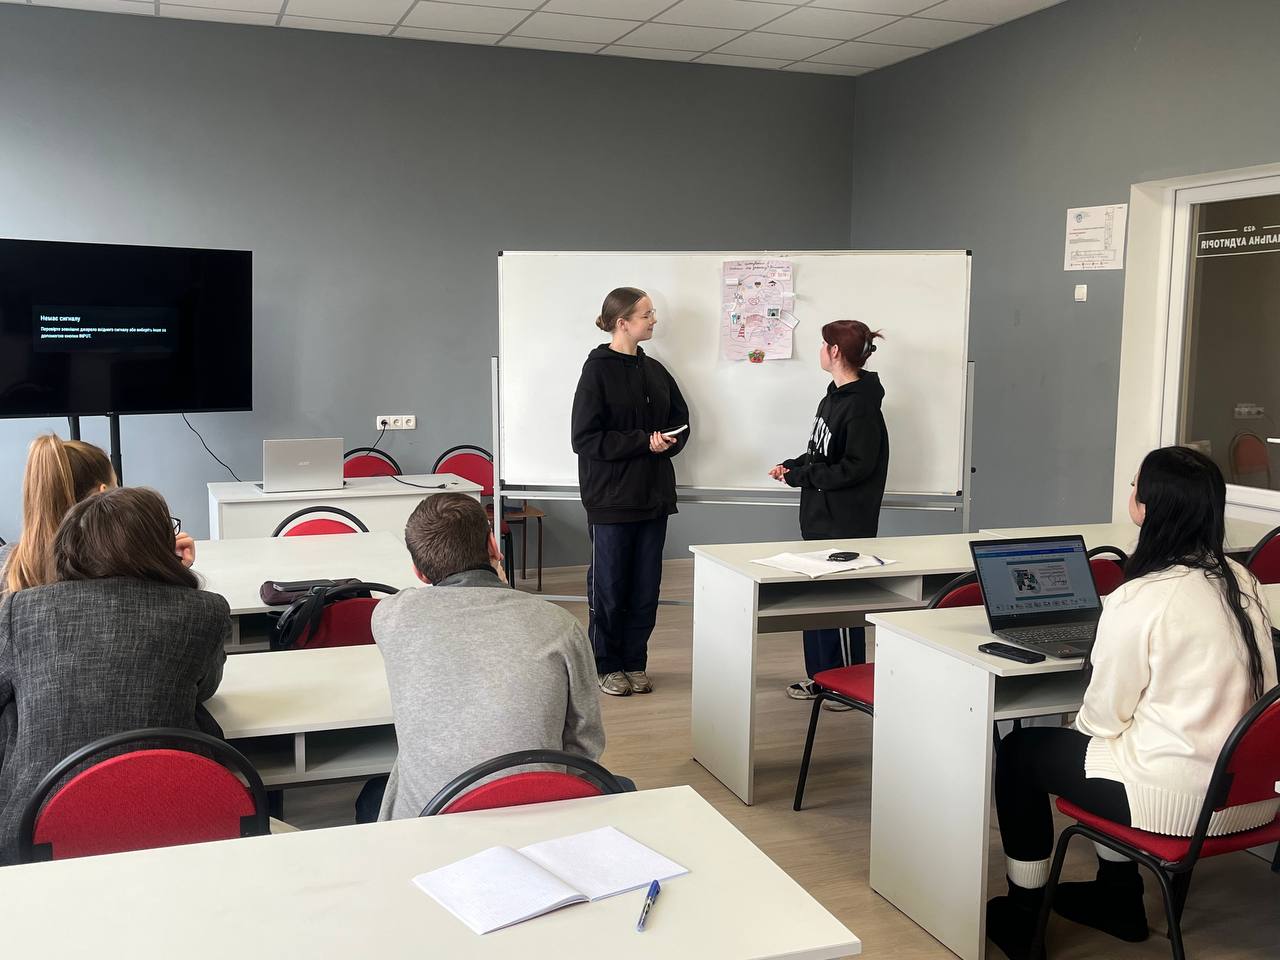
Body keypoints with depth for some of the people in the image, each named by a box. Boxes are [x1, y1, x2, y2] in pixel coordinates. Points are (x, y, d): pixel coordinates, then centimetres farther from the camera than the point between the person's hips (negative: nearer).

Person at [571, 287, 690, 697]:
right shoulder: (598, 370, -10)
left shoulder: (654, 370, 9)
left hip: (653, 494, 6)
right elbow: (586, 437, -14)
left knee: (646, 586, 10)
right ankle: (606, 666, 18)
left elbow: (680, 420, 17)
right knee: (609, 586, 4)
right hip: (612, 496, -6)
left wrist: (668, 443, -5)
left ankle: (634, 662, 22)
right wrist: (644, 442, -18)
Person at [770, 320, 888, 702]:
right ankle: (821, 676, 26)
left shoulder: (861, 405, -18)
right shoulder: (834, 395, 11)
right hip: (819, 517, 10)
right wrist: (793, 466, 4)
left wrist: (802, 475, -17)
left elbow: (855, 467, -22)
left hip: (845, 524, -10)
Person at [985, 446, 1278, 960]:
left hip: (1183, 799, -8)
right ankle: (1117, 897, 38)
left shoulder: (1140, 598, -20)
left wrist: (1080, 723, 11)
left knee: (1019, 751, 11)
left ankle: (1023, 911, 24)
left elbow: (1105, 713, -12)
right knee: (1110, 740, 31)